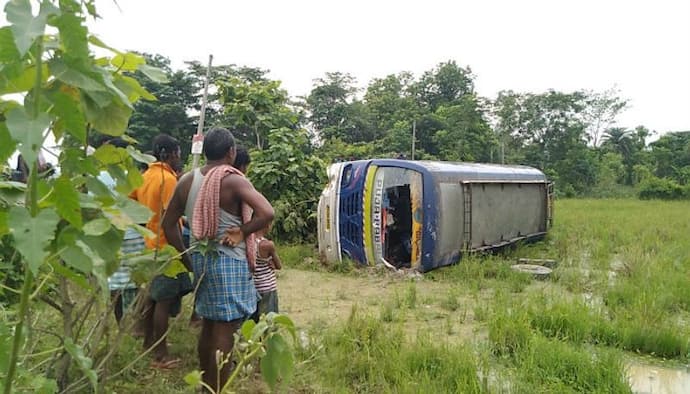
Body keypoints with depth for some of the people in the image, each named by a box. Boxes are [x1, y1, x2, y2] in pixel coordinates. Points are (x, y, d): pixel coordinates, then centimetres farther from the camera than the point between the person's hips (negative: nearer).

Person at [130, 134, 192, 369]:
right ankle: (160, 355, 3)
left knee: (152, 296, 19)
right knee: (164, 301, -3)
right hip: (166, 246, -9)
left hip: (150, 245, 9)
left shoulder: (145, 176, 9)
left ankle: (149, 341, 33)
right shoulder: (168, 178, -17)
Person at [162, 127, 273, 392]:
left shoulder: (187, 181, 4)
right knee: (224, 331, 1)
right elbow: (267, 213, -27)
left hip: (200, 259, 7)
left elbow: (168, 223, 11)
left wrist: (187, 257, 15)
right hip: (228, 262, -7)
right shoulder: (233, 181, -15)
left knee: (208, 326, 21)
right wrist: (241, 231, -12)